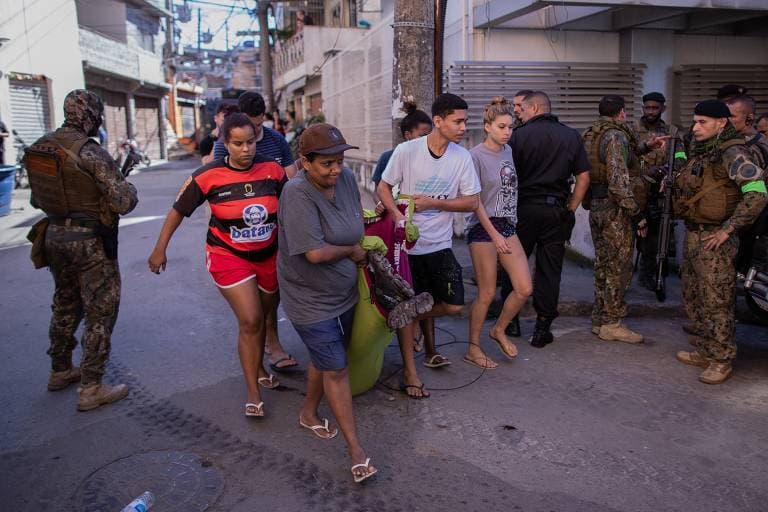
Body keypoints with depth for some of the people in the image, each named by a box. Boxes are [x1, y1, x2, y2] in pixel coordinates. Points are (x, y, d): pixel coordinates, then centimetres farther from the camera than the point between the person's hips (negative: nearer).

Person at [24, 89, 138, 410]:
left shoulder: (38, 148, 5)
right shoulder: (90, 152, -19)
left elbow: (36, 200, 15)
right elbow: (124, 203, -20)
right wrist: (128, 187, 0)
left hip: (55, 236, 8)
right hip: (90, 242, -7)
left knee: (65, 305, 23)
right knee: (100, 312, 2)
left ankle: (60, 371, 37)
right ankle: (91, 389, 7)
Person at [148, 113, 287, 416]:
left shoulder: (272, 170, -9)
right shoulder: (208, 176, -15)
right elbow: (179, 210, -4)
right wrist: (160, 249, -2)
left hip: (269, 255, 3)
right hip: (229, 257, -3)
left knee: (261, 317, 18)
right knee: (250, 321, -10)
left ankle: (259, 369, 42)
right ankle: (253, 393, 4)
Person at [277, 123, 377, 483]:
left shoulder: (346, 178, -6)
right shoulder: (298, 193, -27)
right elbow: (316, 252, -33)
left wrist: (364, 245, 3)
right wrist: (352, 251, -17)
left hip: (344, 293, 7)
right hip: (311, 301, -7)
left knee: (325, 360, 22)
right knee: (336, 370, -1)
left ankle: (309, 413, 47)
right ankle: (355, 448, 12)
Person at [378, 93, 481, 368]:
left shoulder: (462, 157, -5)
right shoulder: (406, 151, -11)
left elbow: (472, 201, -2)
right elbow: (383, 187, -2)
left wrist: (432, 203, -14)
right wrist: (397, 214, -20)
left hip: (440, 244, 3)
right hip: (407, 242, -2)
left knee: (454, 305, 0)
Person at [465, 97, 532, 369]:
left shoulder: (508, 151, 9)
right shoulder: (476, 156, -11)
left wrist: (506, 229, 11)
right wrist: (495, 235, -14)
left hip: (507, 226, 7)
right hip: (483, 228, -7)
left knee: (524, 288, 3)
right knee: (487, 293, 0)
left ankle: (499, 331, 27)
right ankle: (473, 349, 17)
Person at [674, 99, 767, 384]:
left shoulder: (732, 153, -15)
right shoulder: (701, 152, 12)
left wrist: (727, 230, -21)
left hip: (715, 240, -9)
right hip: (693, 235, 9)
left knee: (716, 301, -1)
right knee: (693, 298, 16)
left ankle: (722, 360, 11)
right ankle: (703, 352, 30)